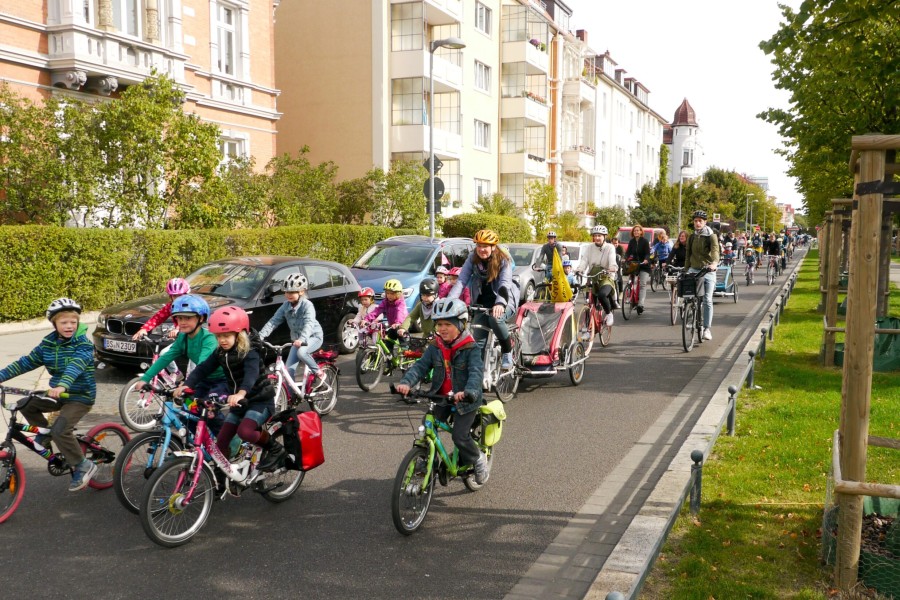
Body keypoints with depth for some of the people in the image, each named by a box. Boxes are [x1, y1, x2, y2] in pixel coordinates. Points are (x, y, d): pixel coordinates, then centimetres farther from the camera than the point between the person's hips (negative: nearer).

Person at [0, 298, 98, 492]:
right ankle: (44, 433, 17)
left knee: (60, 430, -23)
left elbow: (75, 366, -37)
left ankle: (83, 466, -6)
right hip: (58, 394, 7)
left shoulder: (84, 345, -19)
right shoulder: (48, 343, 1)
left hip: (81, 396, -7)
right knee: (26, 405, -7)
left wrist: (62, 386, -55)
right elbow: (26, 362, 4)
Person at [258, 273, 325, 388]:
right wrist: (261, 335, -24)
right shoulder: (286, 306, -4)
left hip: (313, 336, -6)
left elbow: (309, 323, -35)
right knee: (289, 368, -5)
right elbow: (274, 321, -10)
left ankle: (318, 373, -13)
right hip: (297, 339, 6)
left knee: (301, 352, -35)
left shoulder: (307, 305, -21)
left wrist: (302, 339, -52)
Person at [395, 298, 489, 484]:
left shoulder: (471, 349, -16)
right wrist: (406, 382, -29)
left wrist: (469, 392, -49)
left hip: (465, 401, -5)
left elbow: (476, 372, -29)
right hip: (441, 398, 5)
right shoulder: (435, 347, 0)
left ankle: (479, 460, 16)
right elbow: (421, 366, -9)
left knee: (460, 437, -12)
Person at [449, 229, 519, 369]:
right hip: (482, 302, 4)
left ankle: (507, 352, -13)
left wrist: (500, 303, -47)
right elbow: (461, 281, -14)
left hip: (504, 301, -4)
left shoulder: (503, 260, -14)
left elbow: (505, 283, -28)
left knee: (495, 318, -33)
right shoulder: (472, 259, -5)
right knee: (479, 338, -9)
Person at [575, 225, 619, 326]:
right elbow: (584, 261, -8)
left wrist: (613, 269, -42)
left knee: (602, 294, -32)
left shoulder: (610, 248, -2)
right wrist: (579, 270, -28)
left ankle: (609, 313, -7)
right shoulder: (589, 248, 6)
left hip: (606, 278, -4)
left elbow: (612, 261, -19)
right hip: (592, 279, 4)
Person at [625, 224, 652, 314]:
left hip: (644, 264, -4)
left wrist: (646, 260, -34)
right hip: (634, 263, 4)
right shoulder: (631, 241, 4)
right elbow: (628, 252, 0)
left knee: (643, 284, -14)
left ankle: (640, 304, -22)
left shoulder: (645, 241, -7)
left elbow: (647, 253, -14)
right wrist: (625, 259, -20)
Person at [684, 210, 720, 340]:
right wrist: (686, 270, 4)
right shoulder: (691, 237, 10)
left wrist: (715, 263, -42)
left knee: (707, 300, -5)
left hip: (708, 271, -3)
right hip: (694, 269, 3)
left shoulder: (711, 236, -4)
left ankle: (707, 328, 1)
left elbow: (715, 250, -22)